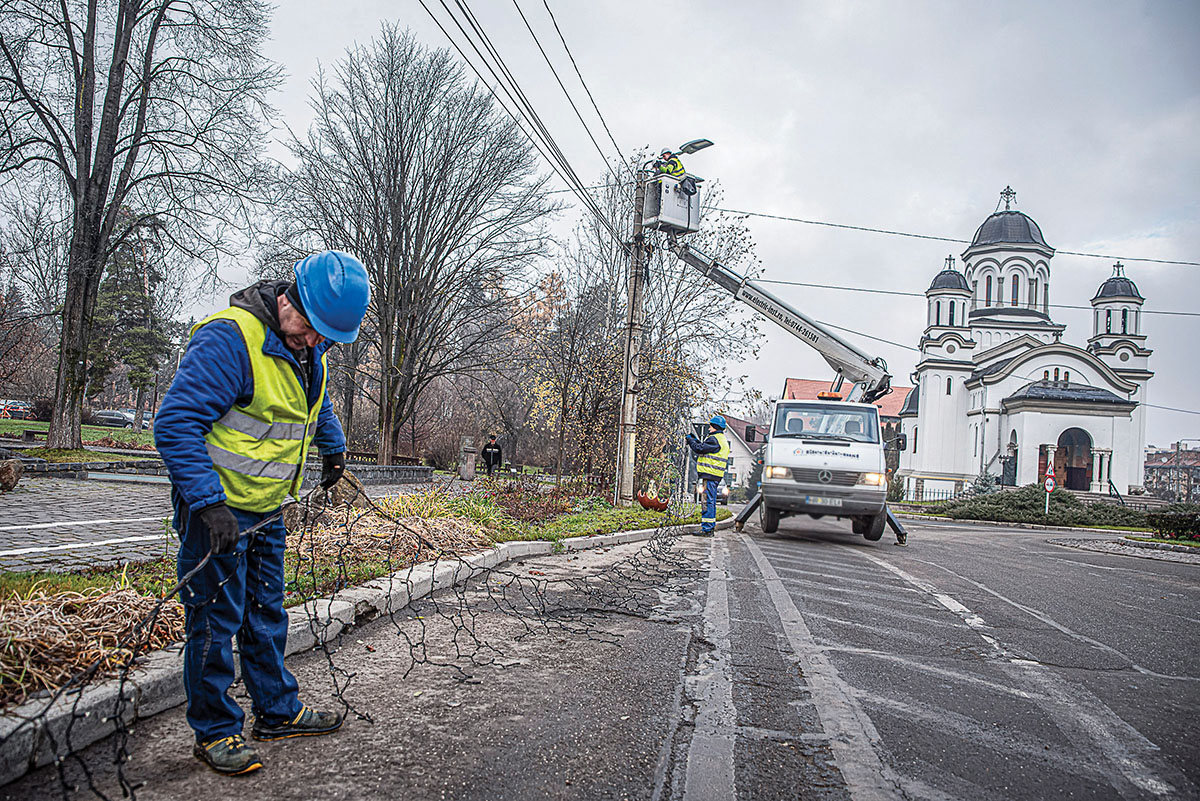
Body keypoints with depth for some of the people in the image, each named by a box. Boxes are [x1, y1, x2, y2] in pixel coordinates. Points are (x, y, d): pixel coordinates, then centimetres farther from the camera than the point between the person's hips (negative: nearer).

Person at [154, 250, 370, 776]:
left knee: (266, 613, 16)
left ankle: (277, 711, 28)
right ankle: (215, 731, 15)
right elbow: (175, 424, -27)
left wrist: (334, 449, 34)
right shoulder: (228, 339, -24)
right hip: (217, 505, -8)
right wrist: (208, 503, -32)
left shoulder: (307, 348, 4)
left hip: (266, 508, 8)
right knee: (215, 619, 1)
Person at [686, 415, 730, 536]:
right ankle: (711, 526, 20)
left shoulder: (714, 439, -14)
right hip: (715, 476, 10)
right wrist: (695, 439, 20)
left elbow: (699, 449, -16)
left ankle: (706, 529, -9)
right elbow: (705, 447, 25)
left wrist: (690, 439, -1)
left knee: (708, 501, -9)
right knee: (711, 501, 15)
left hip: (710, 475, -10)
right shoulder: (722, 439, 20)